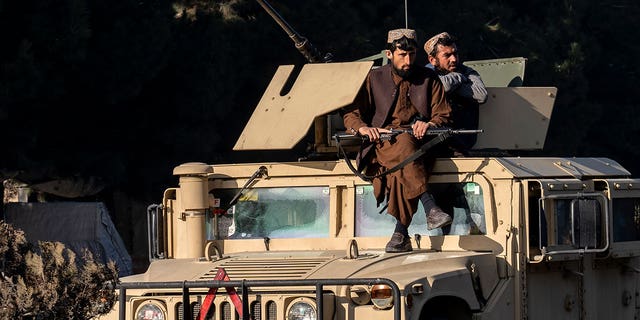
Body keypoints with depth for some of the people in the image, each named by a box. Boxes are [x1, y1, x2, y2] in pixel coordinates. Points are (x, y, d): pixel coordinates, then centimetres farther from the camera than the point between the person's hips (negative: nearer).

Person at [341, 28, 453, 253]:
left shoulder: (428, 79, 15)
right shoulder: (374, 79, 14)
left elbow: (443, 115, 10)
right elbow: (350, 113, 11)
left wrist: (430, 125, -14)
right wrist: (362, 128, -13)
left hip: (420, 143, 1)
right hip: (382, 144, -1)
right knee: (405, 145, -38)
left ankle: (401, 234, -36)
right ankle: (430, 209, -46)